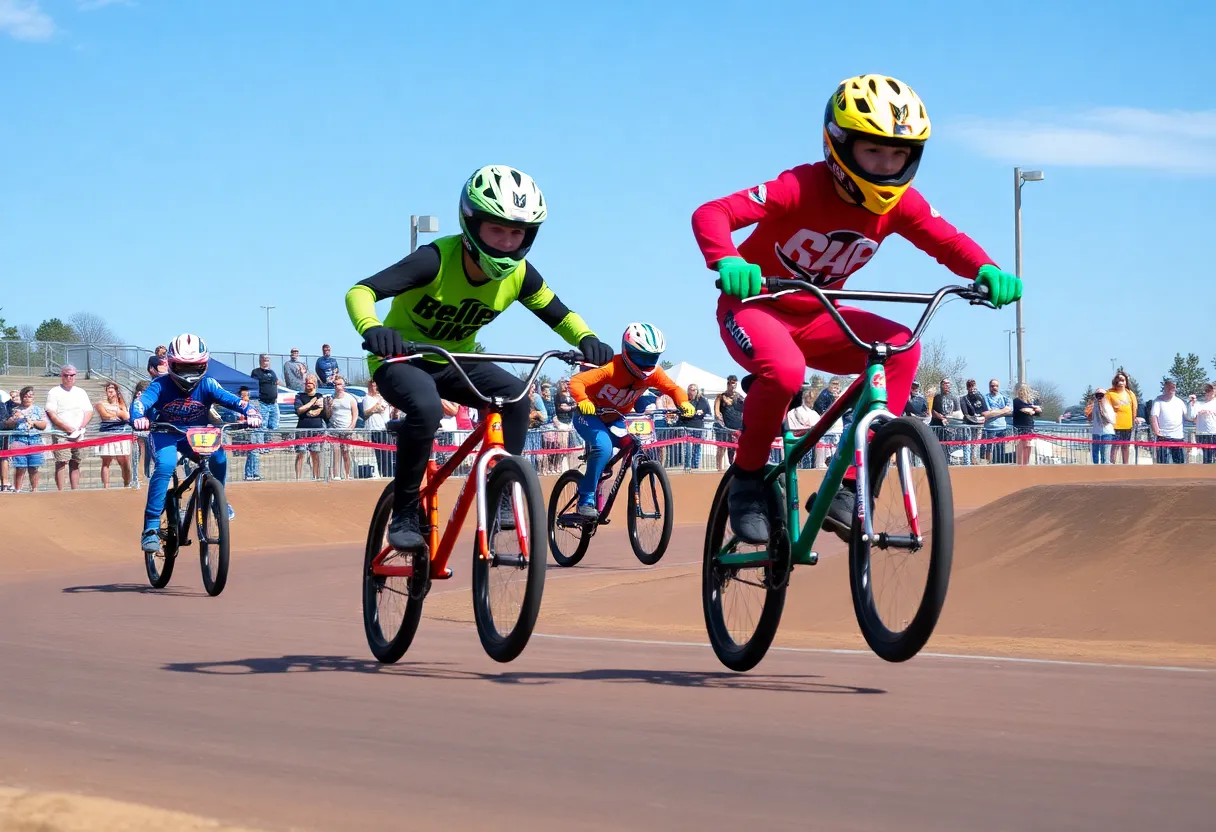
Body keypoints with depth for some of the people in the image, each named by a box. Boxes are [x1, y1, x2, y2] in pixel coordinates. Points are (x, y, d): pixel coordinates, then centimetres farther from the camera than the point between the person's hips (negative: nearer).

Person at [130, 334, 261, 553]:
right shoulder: (161, 385, -24)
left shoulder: (207, 385, -18)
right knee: (165, 465, -33)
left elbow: (230, 399, -29)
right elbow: (141, 401, -39)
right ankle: (151, 528, -30)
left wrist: (251, 413, -50)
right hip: (164, 434, -2)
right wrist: (138, 418, -63)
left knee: (218, 456, -26)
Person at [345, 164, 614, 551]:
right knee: (426, 408, -36)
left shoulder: (519, 274, -14)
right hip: (402, 359, -5)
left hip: (455, 362, 5)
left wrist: (586, 339, -25)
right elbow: (360, 292, -36)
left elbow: (561, 315, -1)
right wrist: (371, 329, -59)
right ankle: (403, 515, -20)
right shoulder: (437, 259, -29)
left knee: (517, 396, -21)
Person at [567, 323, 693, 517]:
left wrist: (684, 403, -28)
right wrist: (582, 401, -55)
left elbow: (673, 388, -6)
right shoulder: (611, 368, -31)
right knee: (603, 447, -33)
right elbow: (576, 381, -36)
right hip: (590, 415, -6)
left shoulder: (653, 373, -14)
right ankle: (586, 500, -24)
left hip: (615, 419, 6)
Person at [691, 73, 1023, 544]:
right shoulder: (802, 187, -26)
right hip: (753, 307, -6)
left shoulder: (899, 203, -10)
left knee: (902, 346, -20)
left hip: (815, 317, 6)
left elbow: (947, 241, -11)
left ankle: (850, 488, -18)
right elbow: (710, 215, -33)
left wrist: (986, 270, -34)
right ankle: (747, 480, -12)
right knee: (785, 371, -38)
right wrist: (727, 263, -55)